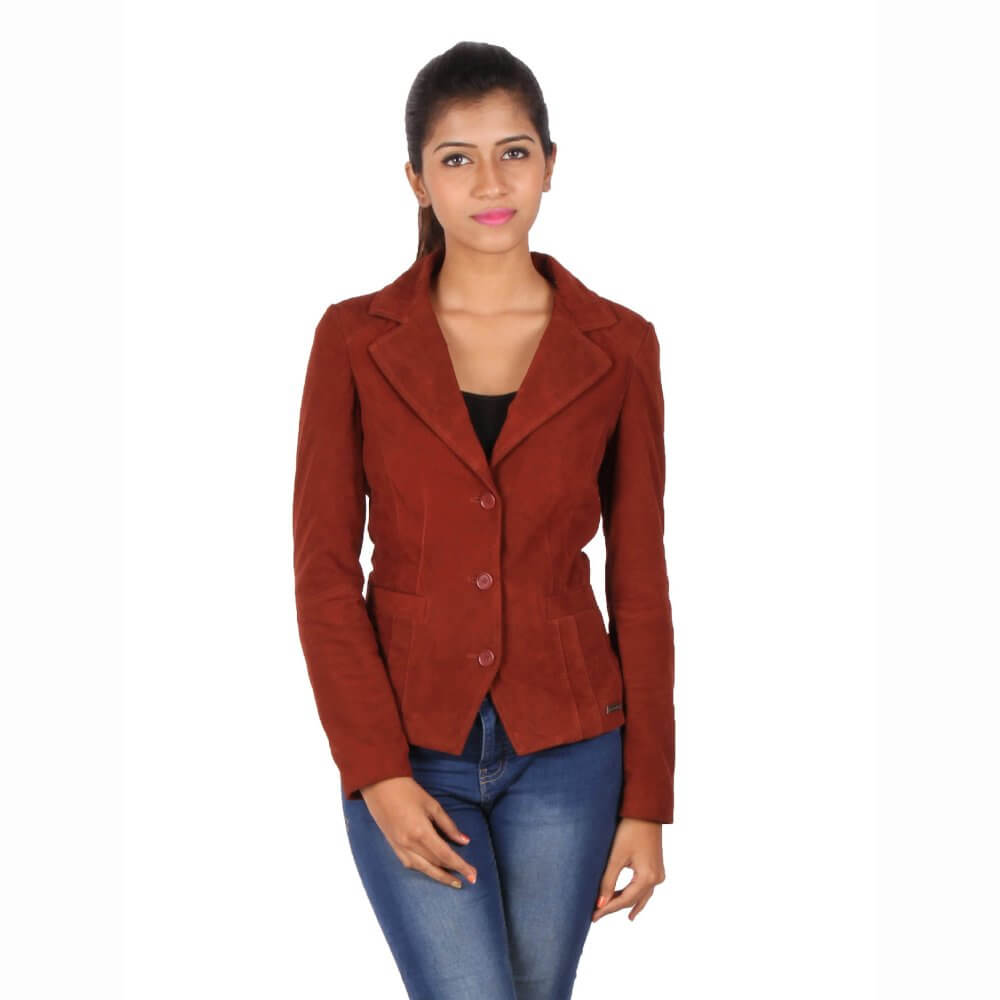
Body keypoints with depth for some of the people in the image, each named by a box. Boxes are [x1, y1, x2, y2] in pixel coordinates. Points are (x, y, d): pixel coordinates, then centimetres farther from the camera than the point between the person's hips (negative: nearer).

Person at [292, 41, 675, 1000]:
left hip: (565, 749, 1)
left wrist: (645, 804, -1)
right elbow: (324, 571, -4)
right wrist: (377, 774, -13)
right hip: (408, 747, -1)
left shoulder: (617, 346, -1)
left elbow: (639, 580, 1)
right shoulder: (355, 339, -3)